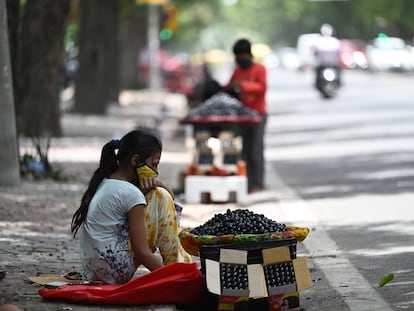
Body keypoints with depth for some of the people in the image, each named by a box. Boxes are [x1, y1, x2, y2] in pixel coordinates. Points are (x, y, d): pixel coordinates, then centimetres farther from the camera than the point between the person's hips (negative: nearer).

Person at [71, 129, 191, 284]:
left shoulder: (103, 183, 13)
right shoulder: (131, 194, -15)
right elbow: (142, 253, -17)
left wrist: (157, 183, 1)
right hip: (116, 273, -10)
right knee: (161, 197, -4)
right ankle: (177, 264, 2)